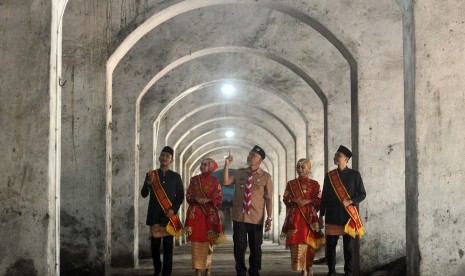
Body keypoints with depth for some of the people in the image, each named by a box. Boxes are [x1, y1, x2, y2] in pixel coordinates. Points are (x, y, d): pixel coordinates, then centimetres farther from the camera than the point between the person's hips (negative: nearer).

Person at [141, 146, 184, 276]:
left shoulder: (176, 176, 9)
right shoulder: (151, 175, 9)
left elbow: (180, 196, 8)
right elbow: (144, 194, 2)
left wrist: (173, 209, -8)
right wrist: (149, 182, -16)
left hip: (169, 215, -1)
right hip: (155, 215, 1)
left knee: (168, 246, -3)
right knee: (154, 245, 2)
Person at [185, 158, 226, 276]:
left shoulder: (215, 181, 4)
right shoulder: (194, 179, 9)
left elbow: (219, 198, 1)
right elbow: (188, 195, 9)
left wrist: (208, 200, -14)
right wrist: (196, 199, -10)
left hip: (210, 213, -1)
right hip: (195, 213, 1)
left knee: (208, 240, -2)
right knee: (196, 240, -4)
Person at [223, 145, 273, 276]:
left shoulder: (265, 177, -1)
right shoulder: (239, 173, 8)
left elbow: (268, 199, -3)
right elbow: (226, 182, -1)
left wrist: (269, 218, -7)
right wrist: (227, 166, -8)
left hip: (256, 218, -2)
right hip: (239, 216, 2)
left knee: (255, 247, 6)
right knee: (239, 246, 5)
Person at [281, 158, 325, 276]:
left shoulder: (314, 184, 8)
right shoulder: (291, 184, 13)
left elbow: (319, 200, 3)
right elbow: (285, 198, 7)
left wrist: (308, 201, -13)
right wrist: (295, 200, -11)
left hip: (309, 217, -1)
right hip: (294, 217, 1)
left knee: (309, 242, -5)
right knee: (296, 241, -8)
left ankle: (309, 267, 6)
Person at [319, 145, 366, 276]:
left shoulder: (354, 174, 1)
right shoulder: (329, 175, 9)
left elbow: (362, 194, 3)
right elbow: (324, 196, 11)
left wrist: (350, 201, -14)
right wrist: (321, 214, 9)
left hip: (348, 215, -2)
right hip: (332, 216, 2)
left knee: (349, 246, 1)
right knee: (330, 245, 3)